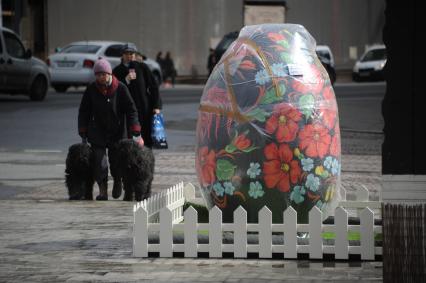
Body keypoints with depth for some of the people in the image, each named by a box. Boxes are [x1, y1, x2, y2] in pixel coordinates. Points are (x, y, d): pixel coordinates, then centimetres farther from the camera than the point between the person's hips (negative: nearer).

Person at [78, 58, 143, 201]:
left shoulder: (120, 89, -8)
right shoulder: (91, 90, -3)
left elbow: (131, 111, -8)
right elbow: (84, 112, 4)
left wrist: (136, 134, -14)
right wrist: (83, 135, 0)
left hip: (117, 132, -1)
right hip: (97, 134, 1)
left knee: (116, 162, 6)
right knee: (99, 162, -10)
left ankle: (117, 181, 36)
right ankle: (102, 190, -2)